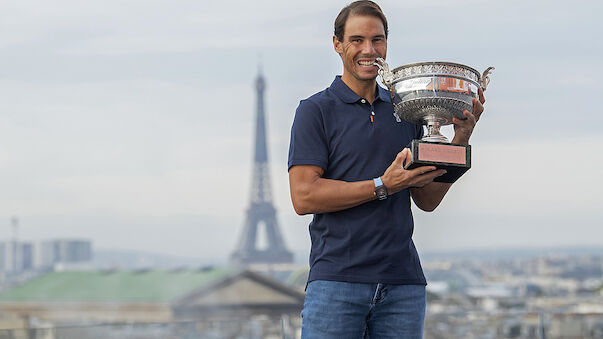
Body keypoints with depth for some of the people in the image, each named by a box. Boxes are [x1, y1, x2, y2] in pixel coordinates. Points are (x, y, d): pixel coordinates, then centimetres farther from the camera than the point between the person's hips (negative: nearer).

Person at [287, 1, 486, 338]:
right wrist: (383, 186, -15)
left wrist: (461, 136, 2)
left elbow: (428, 199, 13)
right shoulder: (316, 110, 2)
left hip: (403, 284, 4)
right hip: (336, 281, -4)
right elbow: (303, 196, -9)